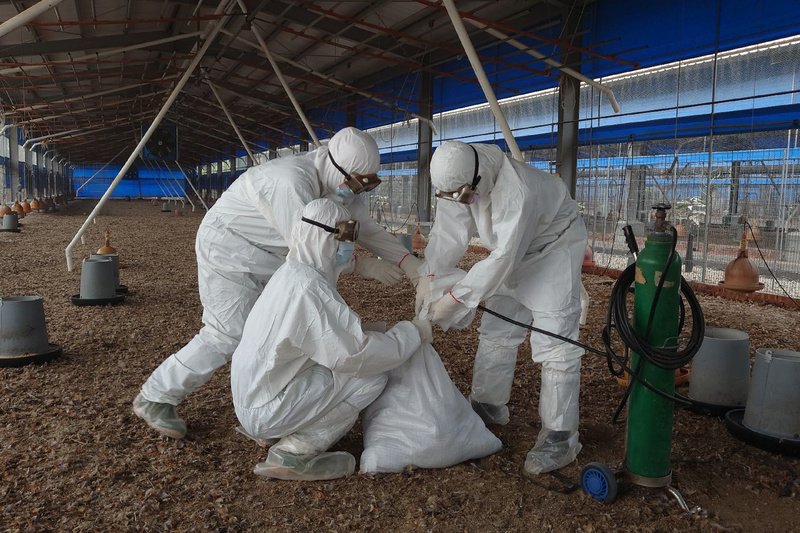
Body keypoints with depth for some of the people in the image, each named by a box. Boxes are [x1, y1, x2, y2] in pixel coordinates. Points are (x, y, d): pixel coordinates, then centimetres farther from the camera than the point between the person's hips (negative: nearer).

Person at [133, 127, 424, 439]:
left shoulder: (341, 184, -6)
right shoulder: (292, 183, -35)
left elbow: (367, 229, -3)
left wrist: (410, 264, -15)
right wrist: (363, 266, -23)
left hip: (266, 257, 9)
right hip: (228, 248, -9)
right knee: (229, 334, -13)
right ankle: (154, 399, 5)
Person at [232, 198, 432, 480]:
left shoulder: (293, 273, 6)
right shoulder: (308, 288, -25)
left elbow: (343, 334, 10)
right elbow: (356, 354, -27)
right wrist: (411, 333, -14)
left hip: (253, 395, 10)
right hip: (267, 411, -10)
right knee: (372, 376, -13)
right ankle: (293, 453, -5)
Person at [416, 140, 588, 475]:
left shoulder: (517, 192, -40)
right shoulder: (459, 178, -17)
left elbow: (502, 259, -39)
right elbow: (449, 231, -15)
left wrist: (455, 299, -37)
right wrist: (428, 276, -26)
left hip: (553, 246, -8)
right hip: (514, 251, 8)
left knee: (554, 340, -13)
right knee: (497, 329, 12)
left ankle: (559, 437, -7)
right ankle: (488, 406, 27)